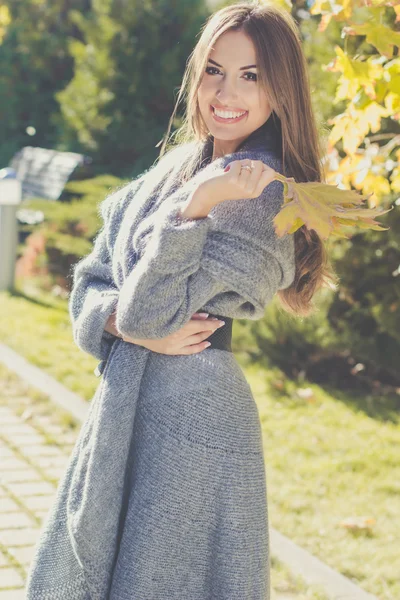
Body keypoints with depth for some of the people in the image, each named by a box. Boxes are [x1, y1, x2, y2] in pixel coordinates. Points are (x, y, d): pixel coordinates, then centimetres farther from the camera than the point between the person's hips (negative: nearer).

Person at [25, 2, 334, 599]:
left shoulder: (263, 196, -14)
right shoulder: (175, 169, 8)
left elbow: (153, 312, -19)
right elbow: (89, 285, 8)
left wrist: (197, 205, -24)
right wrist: (130, 325, -12)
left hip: (194, 420, -8)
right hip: (122, 408, 8)